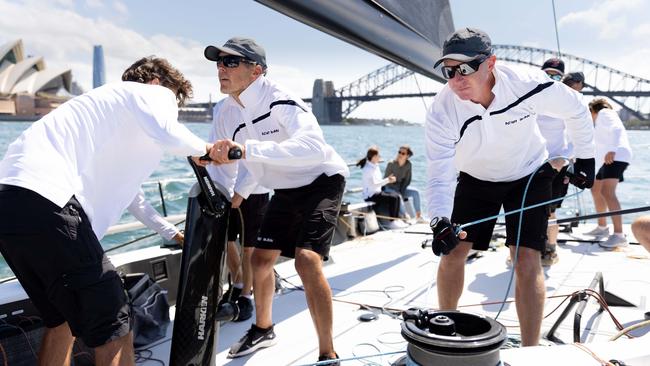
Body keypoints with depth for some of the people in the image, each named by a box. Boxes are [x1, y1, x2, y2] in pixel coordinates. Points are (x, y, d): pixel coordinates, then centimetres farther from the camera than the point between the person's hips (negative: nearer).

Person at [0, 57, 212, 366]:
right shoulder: (152, 93, 9)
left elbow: (123, 189, 42)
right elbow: (167, 134, -17)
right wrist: (203, 148, 5)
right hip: (44, 199, -10)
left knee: (62, 318, 24)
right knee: (111, 321, -3)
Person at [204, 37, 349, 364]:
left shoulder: (279, 100, -27)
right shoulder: (232, 111, -2)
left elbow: (314, 147, -47)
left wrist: (248, 149, -55)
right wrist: (237, 194, -1)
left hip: (321, 181, -8)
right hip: (286, 190, 8)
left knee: (307, 260, -24)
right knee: (260, 258, 10)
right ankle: (263, 329, 36)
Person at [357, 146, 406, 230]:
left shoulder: (376, 166, 12)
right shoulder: (368, 169, -18)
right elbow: (373, 185, -24)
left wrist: (388, 179, 0)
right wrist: (387, 180, -19)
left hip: (377, 192, 10)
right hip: (370, 195, -10)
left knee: (397, 196, -1)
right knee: (393, 198, -21)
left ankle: (397, 219, 4)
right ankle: (392, 222, -12)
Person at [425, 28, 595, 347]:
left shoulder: (529, 86, -29)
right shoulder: (441, 112, -28)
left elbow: (576, 111, -7)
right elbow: (439, 175, -31)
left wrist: (585, 158, 2)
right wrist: (440, 222, -48)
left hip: (529, 175, -1)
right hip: (475, 179, 2)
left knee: (526, 259, -13)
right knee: (453, 251, -1)